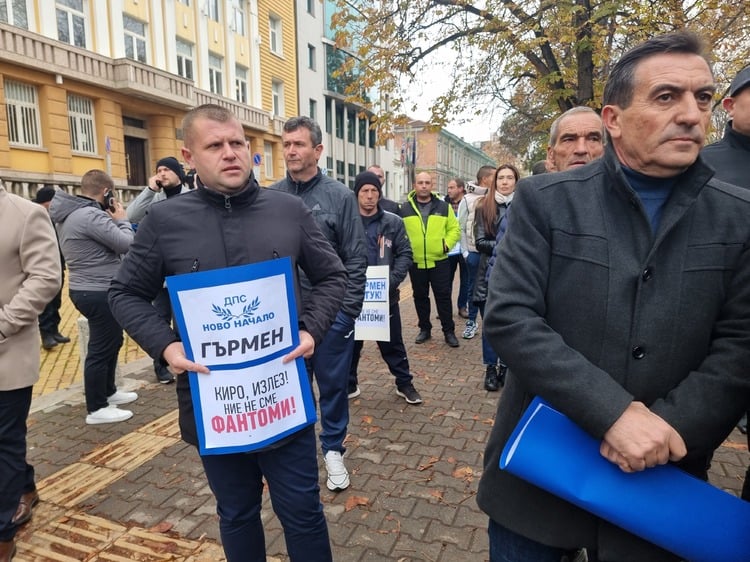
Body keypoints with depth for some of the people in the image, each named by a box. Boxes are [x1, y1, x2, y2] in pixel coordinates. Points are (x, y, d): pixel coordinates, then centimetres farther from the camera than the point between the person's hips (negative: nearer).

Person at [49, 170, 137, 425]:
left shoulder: (70, 214, 11)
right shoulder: (90, 216, -22)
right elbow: (127, 245, -21)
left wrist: (112, 220, 4)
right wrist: (121, 220, -6)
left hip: (90, 290, 11)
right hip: (99, 293, -11)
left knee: (111, 342, 23)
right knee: (101, 349, -1)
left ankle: (108, 392, 37)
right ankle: (96, 409, 11)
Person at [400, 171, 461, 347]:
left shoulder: (443, 207, 3)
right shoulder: (404, 208, 2)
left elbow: (455, 229, 5)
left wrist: (447, 243, -10)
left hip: (439, 261, -1)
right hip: (415, 263, 1)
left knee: (443, 296, 3)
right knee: (420, 297, 12)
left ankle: (449, 331, 14)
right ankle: (424, 329, 26)